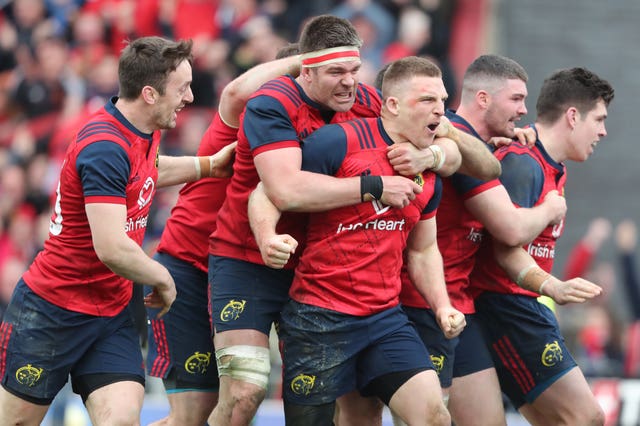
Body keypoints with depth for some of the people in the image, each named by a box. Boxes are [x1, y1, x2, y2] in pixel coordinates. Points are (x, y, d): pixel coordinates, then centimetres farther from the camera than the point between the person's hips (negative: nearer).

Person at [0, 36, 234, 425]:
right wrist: (163, 279, -14)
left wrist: (207, 166, 21)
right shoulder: (105, 149, -25)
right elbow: (112, 248, -30)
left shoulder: (144, 131, 4)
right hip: (51, 314, -8)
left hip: (112, 314, 8)